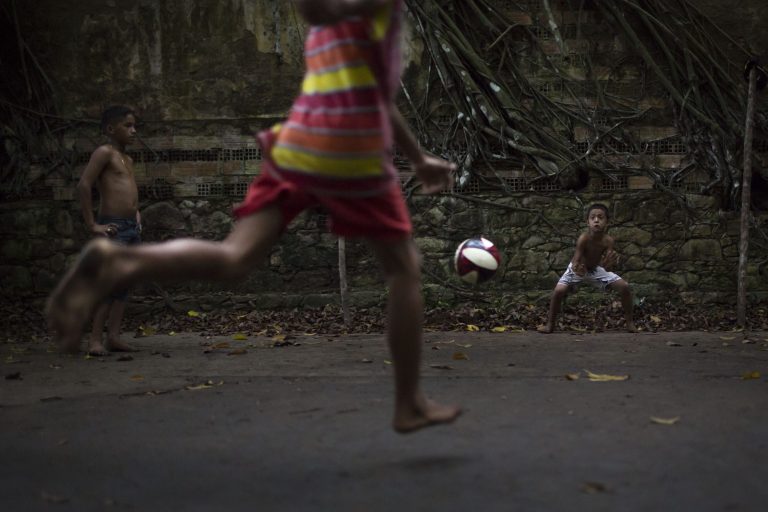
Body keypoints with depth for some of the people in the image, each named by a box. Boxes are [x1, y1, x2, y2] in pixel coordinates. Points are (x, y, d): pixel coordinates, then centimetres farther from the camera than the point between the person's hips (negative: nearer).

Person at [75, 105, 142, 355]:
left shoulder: (127, 160, 17)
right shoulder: (104, 152, -8)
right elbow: (83, 186, -17)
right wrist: (92, 225, -18)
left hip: (132, 228, 9)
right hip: (113, 228, -8)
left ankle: (114, 336, 9)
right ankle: (95, 338, -10)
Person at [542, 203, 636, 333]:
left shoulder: (608, 240, -27)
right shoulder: (583, 239, -35)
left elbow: (607, 264, -32)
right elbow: (575, 263, -36)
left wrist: (611, 263, -56)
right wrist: (577, 269, -59)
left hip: (597, 269, 3)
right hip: (579, 269, -3)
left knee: (624, 287, -10)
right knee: (559, 291, -25)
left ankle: (629, 322, 9)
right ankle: (550, 324, -5)